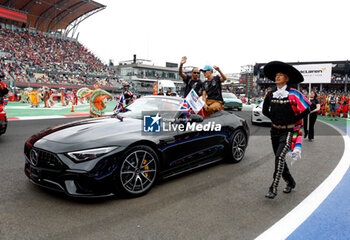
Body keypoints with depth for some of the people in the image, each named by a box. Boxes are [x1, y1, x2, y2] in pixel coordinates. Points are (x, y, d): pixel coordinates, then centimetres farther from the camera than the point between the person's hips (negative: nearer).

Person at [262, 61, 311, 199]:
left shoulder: (293, 94, -9)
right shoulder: (270, 94, 4)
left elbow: (306, 110, -4)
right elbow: (265, 110, 17)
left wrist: (291, 121, -3)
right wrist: (274, 119, 8)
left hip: (288, 132, -5)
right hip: (275, 131, 5)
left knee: (279, 157, -19)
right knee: (279, 159, 13)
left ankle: (273, 189, -14)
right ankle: (290, 182, 35)